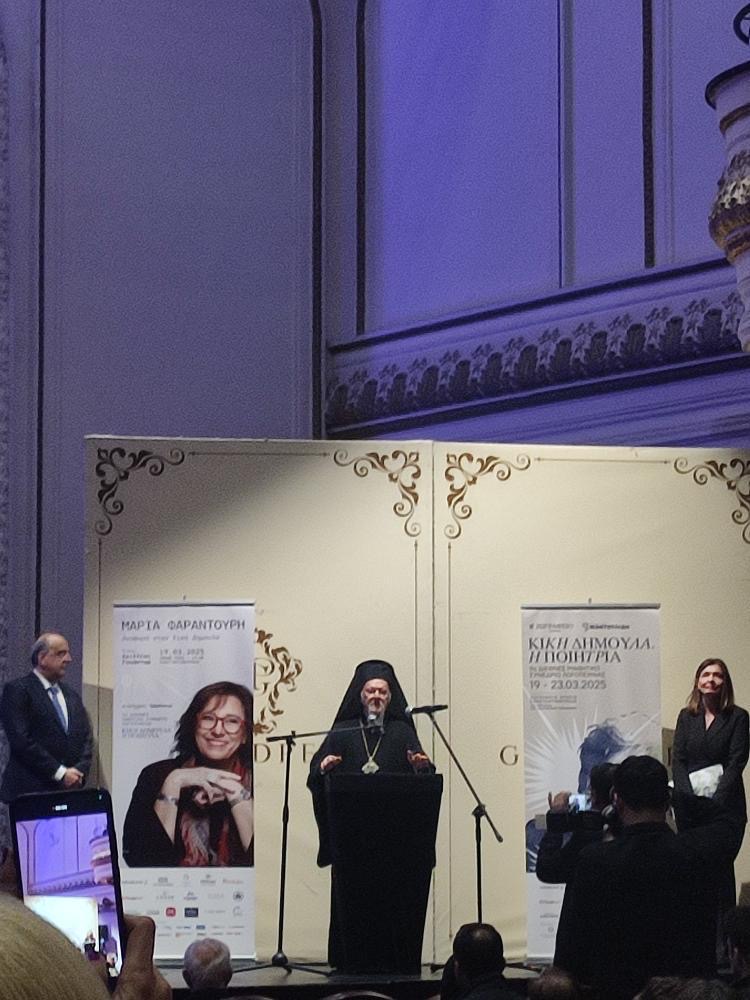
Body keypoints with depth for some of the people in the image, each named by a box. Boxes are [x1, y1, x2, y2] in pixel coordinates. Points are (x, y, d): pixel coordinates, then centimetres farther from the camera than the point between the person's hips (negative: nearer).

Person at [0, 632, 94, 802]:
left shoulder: (72, 696, 19)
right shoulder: (17, 690, -2)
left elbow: (86, 739, 17)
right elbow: (21, 740, -12)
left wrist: (79, 772, -3)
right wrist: (60, 773, -13)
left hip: (69, 789, 5)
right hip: (30, 792, -5)